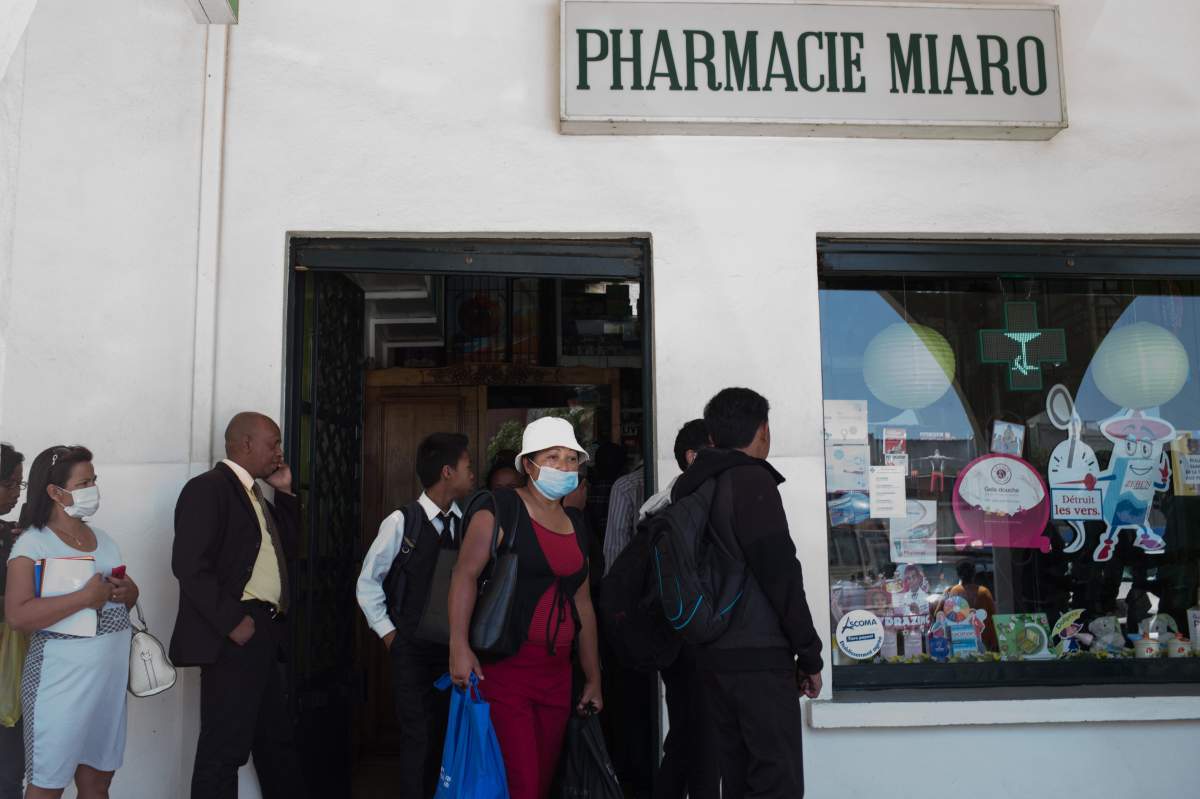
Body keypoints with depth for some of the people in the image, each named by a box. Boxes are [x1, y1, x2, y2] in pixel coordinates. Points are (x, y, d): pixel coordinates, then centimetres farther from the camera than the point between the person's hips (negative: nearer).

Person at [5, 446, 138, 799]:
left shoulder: (101, 538, 10)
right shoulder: (32, 544, -10)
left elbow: (130, 593, 17)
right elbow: (17, 615, -21)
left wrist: (125, 592, -5)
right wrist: (85, 597, -26)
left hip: (110, 676, 6)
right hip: (62, 680, -6)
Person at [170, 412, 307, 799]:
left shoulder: (254, 494, 18)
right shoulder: (207, 487, -11)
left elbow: (285, 547, 22)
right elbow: (189, 564, -19)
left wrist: (284, 492, 13)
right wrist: (232, 621, -21)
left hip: (263, 636, 10)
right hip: (233, 637, -10)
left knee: (276, 738, 19)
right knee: (224, 747, -2)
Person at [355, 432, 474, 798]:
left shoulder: (467, 523, -1)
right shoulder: (401, 522, -11)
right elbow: (368, 582, 0)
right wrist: (388, 632, -1)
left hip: (457, 648, 3)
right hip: (414, 651, -3)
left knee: (451, 736, 8)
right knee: (420, 738, 2)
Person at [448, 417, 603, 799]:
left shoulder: (576, 523, 15)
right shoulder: (501, 509, -4)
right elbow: (466, 574, -13)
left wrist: (593, 678, 18)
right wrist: (459, 646, -25)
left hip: (556, 675, 6)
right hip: (503, 668, -6)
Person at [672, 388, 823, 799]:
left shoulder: (690, 488, 14)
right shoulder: (752, 480, -10)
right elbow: (780, 572, -14)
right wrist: (809, 654, -8)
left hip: (711, 654, 8)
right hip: (758, 655, -8)